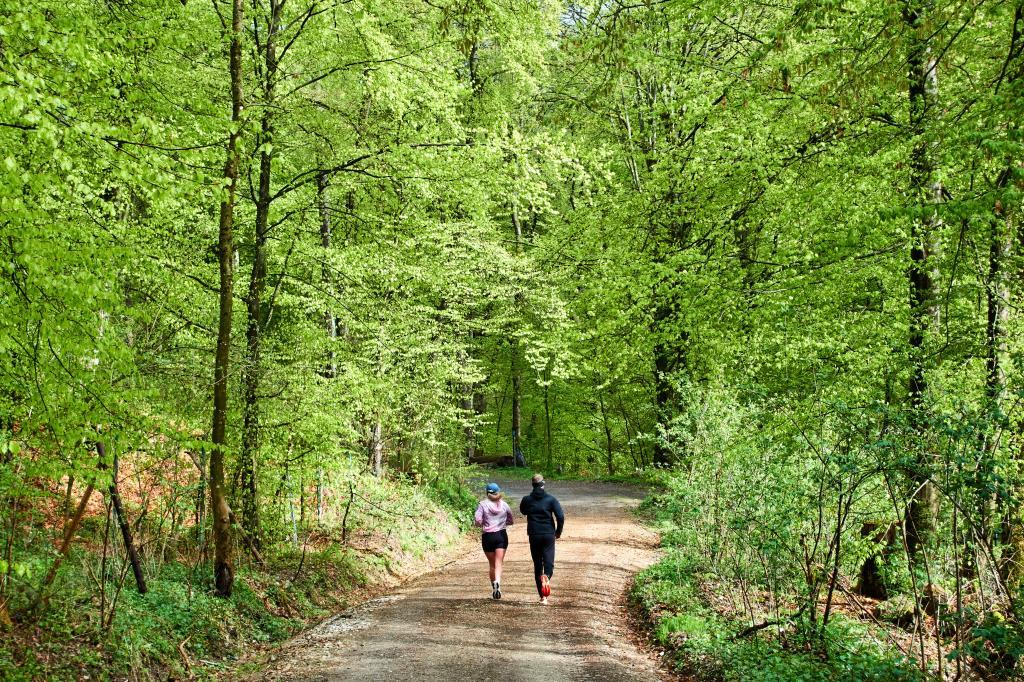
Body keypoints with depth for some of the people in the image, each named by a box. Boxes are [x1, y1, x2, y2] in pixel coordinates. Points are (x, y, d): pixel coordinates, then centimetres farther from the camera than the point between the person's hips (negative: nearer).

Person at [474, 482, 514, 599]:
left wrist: (483, 524, 10)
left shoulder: (483, 504, -3)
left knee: (492, 564, 13)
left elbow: (477, 520, -11)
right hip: (501, 535, 0)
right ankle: (497, 582, -30)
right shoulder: (504, 505, 4)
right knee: (498, 563, -5)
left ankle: (494, 588, 15)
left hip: (488, 536, 0)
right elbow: (511, 521, 11)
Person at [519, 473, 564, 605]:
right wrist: (558, 531, 4)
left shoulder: (527, 500, -1)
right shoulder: (551, 499, -4)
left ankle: (543, 596, 8)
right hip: (549, 535, -1)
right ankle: (546, 577, -33)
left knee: (537, 564, 9)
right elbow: (560, 517, -9)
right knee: (549, 561, 2)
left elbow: (523, 511, 20)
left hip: (534, 536, 1)